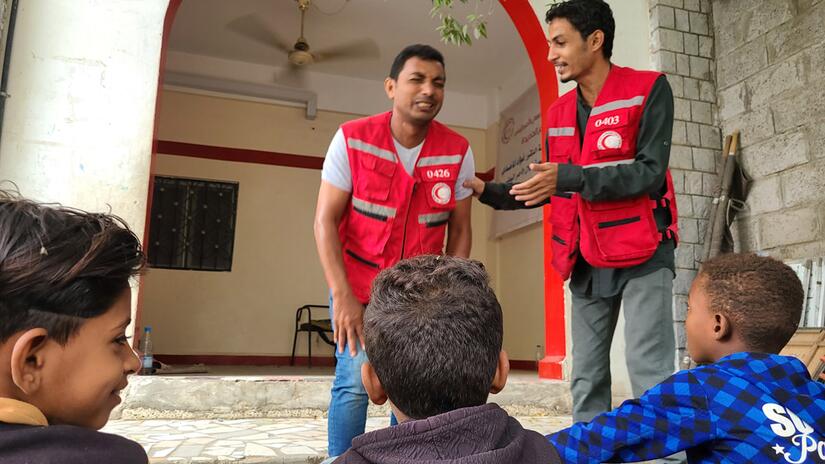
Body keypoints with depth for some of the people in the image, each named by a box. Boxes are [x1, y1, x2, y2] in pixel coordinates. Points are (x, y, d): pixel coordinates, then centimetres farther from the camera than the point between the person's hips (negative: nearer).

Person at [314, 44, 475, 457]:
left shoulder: (458, 152, -5)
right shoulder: (352, 139, -10)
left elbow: (460, 230, 1)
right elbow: (325, 220, -10)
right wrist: (342, 295, -17)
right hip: (357, 285, -1)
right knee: (354, 381, -8)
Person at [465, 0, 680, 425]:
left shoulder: (648, 88, -6)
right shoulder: (558, 113, 11)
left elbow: (649, 173, -16)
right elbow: (549, 189, 16)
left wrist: (570, 177, -26)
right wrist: (487, 191, 5)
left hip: (642, 255, -6)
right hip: (586, 262, 6)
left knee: (650, 375, -8)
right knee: (586, 379, 9)